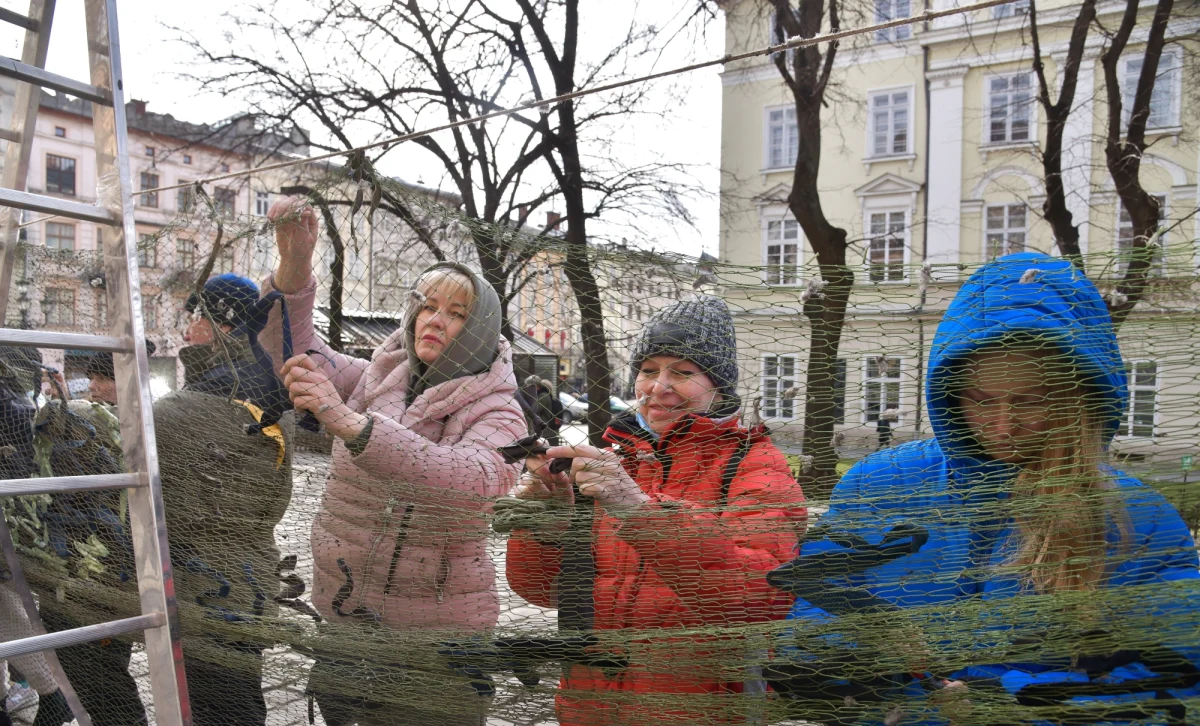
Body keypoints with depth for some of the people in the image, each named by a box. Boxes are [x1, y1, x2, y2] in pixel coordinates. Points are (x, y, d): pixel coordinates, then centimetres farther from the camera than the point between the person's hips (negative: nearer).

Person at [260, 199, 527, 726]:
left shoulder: (495, 411, -10)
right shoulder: (378, 380, 6)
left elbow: (468, 480, -31)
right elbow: (293, 350, -4)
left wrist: (348, 422, -42)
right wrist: (295, 262, -21)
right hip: (342, 616, 5)